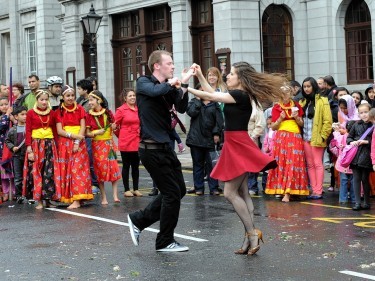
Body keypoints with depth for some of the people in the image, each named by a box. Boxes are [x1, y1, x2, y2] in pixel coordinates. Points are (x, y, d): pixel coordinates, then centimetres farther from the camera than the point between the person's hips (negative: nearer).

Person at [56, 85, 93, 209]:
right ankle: (68, 197, 1)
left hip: (78, 143, -1)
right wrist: (73, 135, -16)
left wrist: (77, 142, -11)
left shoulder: (80, 109, 7)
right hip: (64, 143, 1)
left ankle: (77, 199, -16)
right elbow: (59, 130, -2)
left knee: (77, 169, -10)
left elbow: (83, 127, 1)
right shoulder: (59, 111, 5)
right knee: (65, 170, -3)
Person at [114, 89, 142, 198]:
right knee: (126, 166, 5)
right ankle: (126, 190, 11)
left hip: (137, 142, 4)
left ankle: (136, 189, 17)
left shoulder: (139, 109, 4)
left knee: (136, 166, 9)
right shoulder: (121, 110, -7)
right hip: (126, 143, -4)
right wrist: (121, 135, 7)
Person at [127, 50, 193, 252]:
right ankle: (165, 242, 8)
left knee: (179, 190, 12)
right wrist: (177, 83, -14)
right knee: (172, 193, -5)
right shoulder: (143, 83, -5)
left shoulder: (170, 87, 11)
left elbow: (181, 108, -2)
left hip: (165, 146, 8)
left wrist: (183, 86, -16)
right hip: (152, 148, -8)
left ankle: (138, 220, 22)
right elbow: (155, 91, -28)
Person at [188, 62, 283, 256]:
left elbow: (211, 97, -14)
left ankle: (252, 233, -7)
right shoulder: (237, 96, 13)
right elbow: (213, 95, 21)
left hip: (239, 147, -10)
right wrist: (200, 76, 17)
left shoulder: (240, 95, -15)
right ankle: (250, 238, 7)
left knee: (230, 193, -9)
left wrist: (187, 88, -7)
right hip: (235, 146, 10)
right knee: (242, 193, 7)